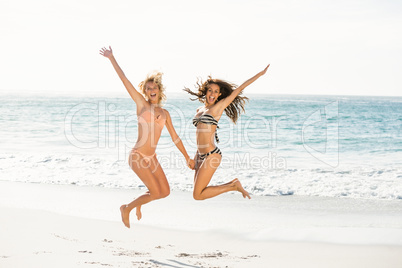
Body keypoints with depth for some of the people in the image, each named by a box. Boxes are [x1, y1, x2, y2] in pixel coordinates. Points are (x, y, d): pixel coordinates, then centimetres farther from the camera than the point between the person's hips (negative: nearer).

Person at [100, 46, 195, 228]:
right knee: (156, 192, -9)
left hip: (152, 158, 6)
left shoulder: (164, 113, 12)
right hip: (137, 156, -6)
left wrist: (187, 158, 19)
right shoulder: (142, 104, -1)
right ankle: (126, 209, 14)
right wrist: (112, 58, -4)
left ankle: (139, 202, 33)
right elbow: (124, 80, -3)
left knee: (165, 192, 4)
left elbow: (175, 138, 18)